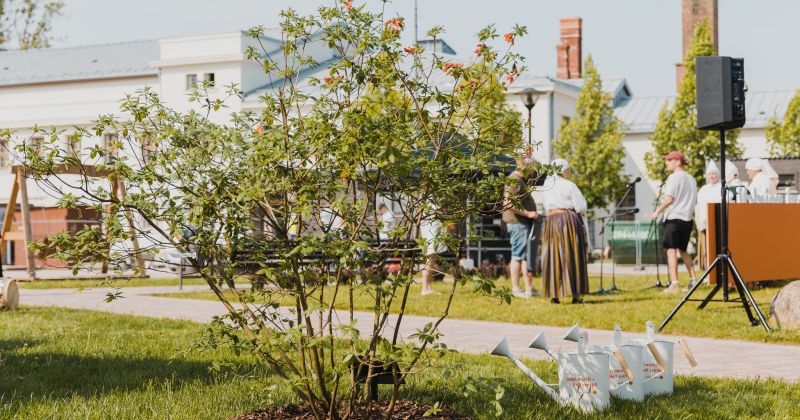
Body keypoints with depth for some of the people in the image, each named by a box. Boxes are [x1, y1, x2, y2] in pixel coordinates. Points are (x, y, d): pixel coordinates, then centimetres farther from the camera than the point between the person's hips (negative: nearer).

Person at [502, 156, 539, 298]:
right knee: (518, 255, -8)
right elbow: (509, 203, -24)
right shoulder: (514, 180, -15)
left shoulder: (522, 179, 19)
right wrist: (528, 213, -21)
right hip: (517, 222, -11)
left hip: (526, 222, 11)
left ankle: (529, 288, 16)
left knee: (528, 255, 12)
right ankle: (515, 289, -5)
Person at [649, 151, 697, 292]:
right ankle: (693, 279, 13)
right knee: (683, 250, 19)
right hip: (687, 218, 8)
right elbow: (694, 200, 19)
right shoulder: (691, 179, 15)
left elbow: (669, 198, -16)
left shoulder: (674, 177, -9)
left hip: (674, 218, -8)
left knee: (671, 250, -7)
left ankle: (674, 284, -14)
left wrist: (657, 211, -8)